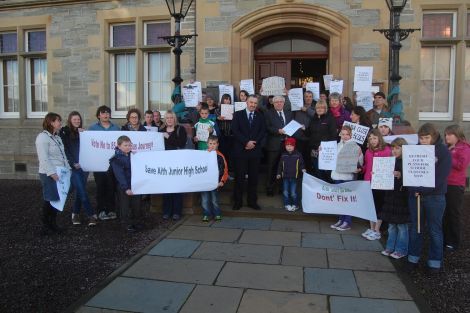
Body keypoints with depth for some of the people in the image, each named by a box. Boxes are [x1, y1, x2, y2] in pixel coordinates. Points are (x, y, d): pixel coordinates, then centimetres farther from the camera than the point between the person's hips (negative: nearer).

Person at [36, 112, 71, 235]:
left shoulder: (57, 137, 16)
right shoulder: (43, 137, -12)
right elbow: (43, 158, -19)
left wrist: (67, 168, 12)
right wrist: (52, 173, -22)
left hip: (60, 173, 8)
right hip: (49, 174, -8)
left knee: (57, 198, 12)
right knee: (49, 199, -1)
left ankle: (53, 224, 24)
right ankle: (45, 226, 12)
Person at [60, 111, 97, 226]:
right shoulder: (64, 132, 1)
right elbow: (65, 150, -4)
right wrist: (73, 163, -11)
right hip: (73, 166, -4)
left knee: (80, 191, 7)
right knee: (82, 191, -9)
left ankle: (75, 213, 21)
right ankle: (92, 215, -6)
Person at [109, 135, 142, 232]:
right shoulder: (116, 159, -14)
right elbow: (119, 175, -20)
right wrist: (126, 188, -25)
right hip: (123, 188, -6)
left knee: (136, 205, 13)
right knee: (125, 206, 4)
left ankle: (134, 222, 27)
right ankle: (127, 224, 16)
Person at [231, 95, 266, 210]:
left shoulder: (260, 116, 12)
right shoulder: (238, 114, 5)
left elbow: (263, 131, 3)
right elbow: (235, 131, -6)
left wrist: (253, 143, -11)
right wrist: (246, 142, -15)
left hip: (255, 150, 2)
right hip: (241, 150, -2)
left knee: (254, 177, 6)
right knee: (239, 177, 1)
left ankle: (252, 201, 15)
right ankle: (237, 201, 11)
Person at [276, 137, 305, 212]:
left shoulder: (298, 155, -4)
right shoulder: (283, 155, 5)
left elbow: (301, 164, 0)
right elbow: (280, 165, 11)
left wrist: (302, 169, -19)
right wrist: (279, 173, 7)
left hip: (294, 177, -3)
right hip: (285, 177, 3)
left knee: (293, 193, -2)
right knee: (285, 192, 7)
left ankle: (295, 205, 14)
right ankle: (287, 204, 21)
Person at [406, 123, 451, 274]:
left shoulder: (443, 151, -6)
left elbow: (441, 176, -12)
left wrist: (423, 190, -17)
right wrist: (414, 190, -12)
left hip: (435, 196, -3)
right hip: (414, 194, 3)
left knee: (435, 230, 7)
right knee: (415, 228, 11)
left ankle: (435, 261, 20)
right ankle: (413, 258, 24)